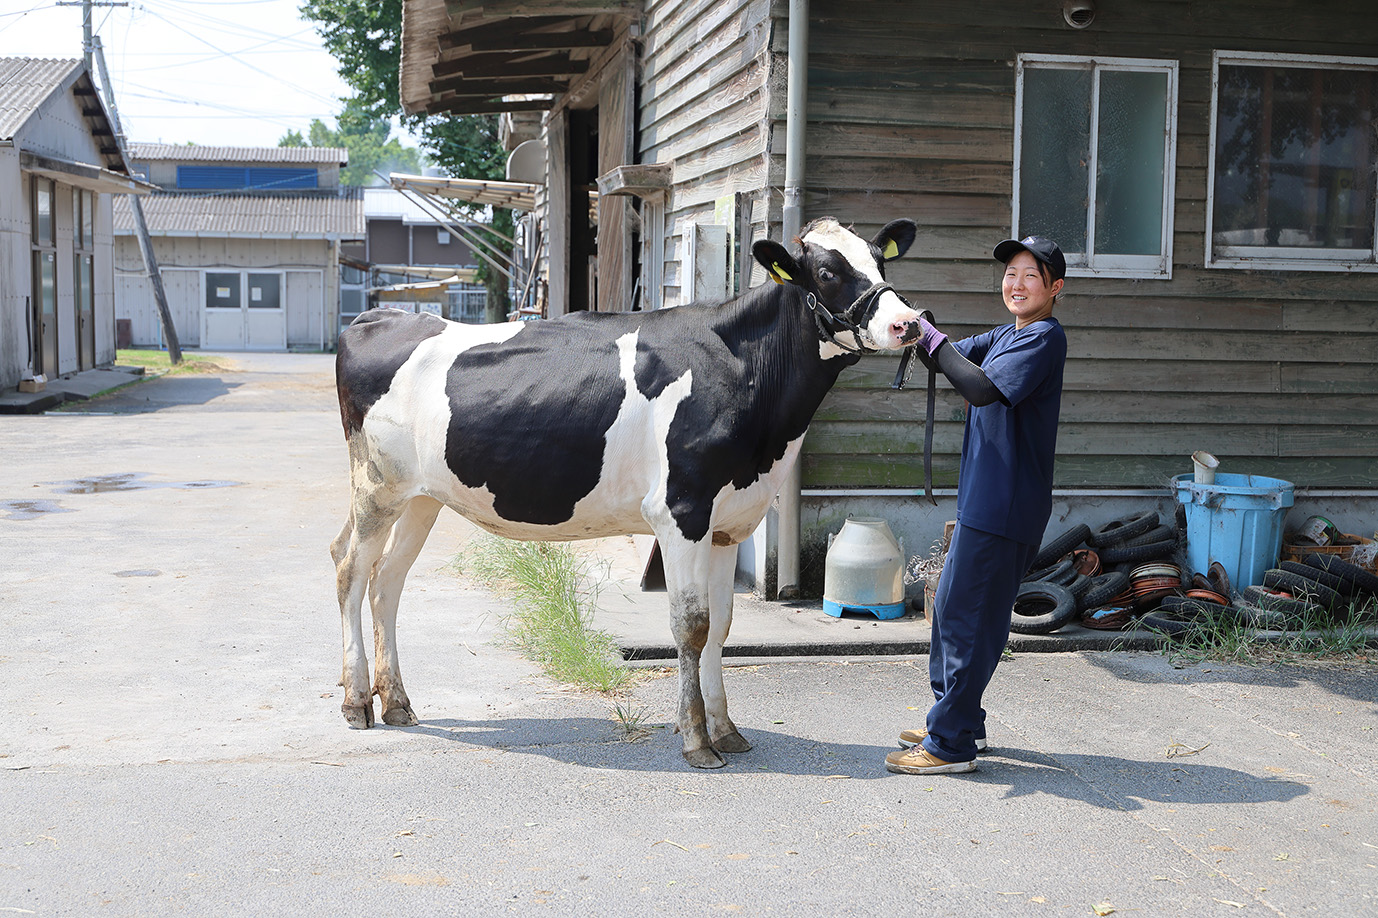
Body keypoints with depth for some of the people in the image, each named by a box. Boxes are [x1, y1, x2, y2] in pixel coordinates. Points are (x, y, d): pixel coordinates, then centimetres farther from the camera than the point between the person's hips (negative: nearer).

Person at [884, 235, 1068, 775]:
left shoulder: (1044, 337, -13)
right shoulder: (1007, 335, 16)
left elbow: (982, 388, -26)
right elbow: (954, 359, 14)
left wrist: (933, 341, -19)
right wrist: (919, 335, -4)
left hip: (1005, 507, -10)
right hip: (984, 501, 10)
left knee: (967, 615, -6)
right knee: (951, 605, 17)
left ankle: (951, 745, 2)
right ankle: (959, 723, 30)